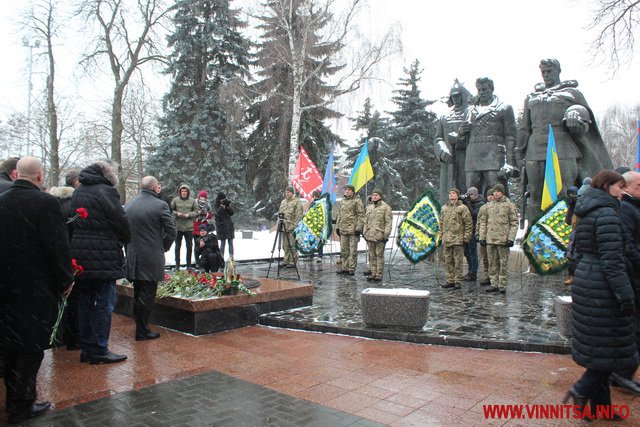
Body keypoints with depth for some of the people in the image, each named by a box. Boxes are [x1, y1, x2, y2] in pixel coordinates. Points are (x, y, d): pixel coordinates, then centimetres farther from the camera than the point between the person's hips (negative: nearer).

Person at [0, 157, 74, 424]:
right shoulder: (45, 203, -17)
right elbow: (58, 246, -18)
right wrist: (66, 280, -5)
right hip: (37, 287, -6)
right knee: (31, 346, 5)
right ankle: (21, 406, 14)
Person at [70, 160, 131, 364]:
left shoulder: (77, 192, 14)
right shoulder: (105, 191, -12)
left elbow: (71, 223, 17)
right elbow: (122, 223, -12)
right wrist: (125, 240, 6)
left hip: (79, 258, 8)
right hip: (103, 259, -8)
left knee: (85, 303, 14)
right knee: (104, 304, 0)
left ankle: (87, 347, 23)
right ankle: (99, 350, 5)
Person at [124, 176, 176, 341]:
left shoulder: (128, 205, 5)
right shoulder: (160, 205, -11)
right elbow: (171, 231, -11)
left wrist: (129, 249, 17)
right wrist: (163, 247, 5)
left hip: (133, 258, 6)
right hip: (152, 258, -6)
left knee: (137, 294, 17)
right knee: (147, 295, 1)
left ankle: (139, 326, 27)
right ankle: (142, 331, 6)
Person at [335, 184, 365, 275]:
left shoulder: (357, 201, -5)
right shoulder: (343, 201, 16)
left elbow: (361, 216, -9)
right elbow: (339, 215, 22)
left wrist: (358, 228, -14)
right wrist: (337, 227, 17)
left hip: (353, 230, -7)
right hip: (343, 230, 7)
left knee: (353, 250, -2)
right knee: (343, 250, 10)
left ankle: (352, 269, 4)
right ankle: (345, 268, 18)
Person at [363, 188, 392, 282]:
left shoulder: (386, 207, -3)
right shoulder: (369, 208, 16)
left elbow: (388, 222, -8)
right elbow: (366, 221, 20)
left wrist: (386, 235, -14)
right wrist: (365, 233, 13)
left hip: (380, 236, -6)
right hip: (370, 235, 6)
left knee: (379, 255, -4)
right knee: (372, 255, 8)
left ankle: (379, 274, 1)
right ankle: (373, 273, 15)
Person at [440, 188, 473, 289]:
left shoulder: (462, 208, -3)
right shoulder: (444, 208, 14)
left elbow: (469, 223, -4)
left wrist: (466, 237, -9)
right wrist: (442, 235, 15)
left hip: (458, 239, -5)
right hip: (446, 239, 6)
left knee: (458, 261, -1)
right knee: (448, 261, 8)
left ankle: (458, 281, 5)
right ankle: (450, 280, 16)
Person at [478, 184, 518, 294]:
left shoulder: (510, 205, 0)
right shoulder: (489, 206, 13)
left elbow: (514, 223, -4)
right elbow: (483, 223, 14)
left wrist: (511, 238, -12)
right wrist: (482, 237, 6)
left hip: (503, 239, -4)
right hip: (490, 239, 4)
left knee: (503, 263, 0)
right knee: (492, 263, 8)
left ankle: (502, 285, 7)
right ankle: (494, 284, 15)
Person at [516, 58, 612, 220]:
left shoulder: (573, 93, 15)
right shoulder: (532, 97, 23)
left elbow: (586, 123, 12)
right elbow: (524, 128, 22)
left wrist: (577, 123, -12)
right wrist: (520, 153, 14)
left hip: (563, 151, -3)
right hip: (535, 152, 3)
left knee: (563, 196, -9)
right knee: (535, 197, 0)